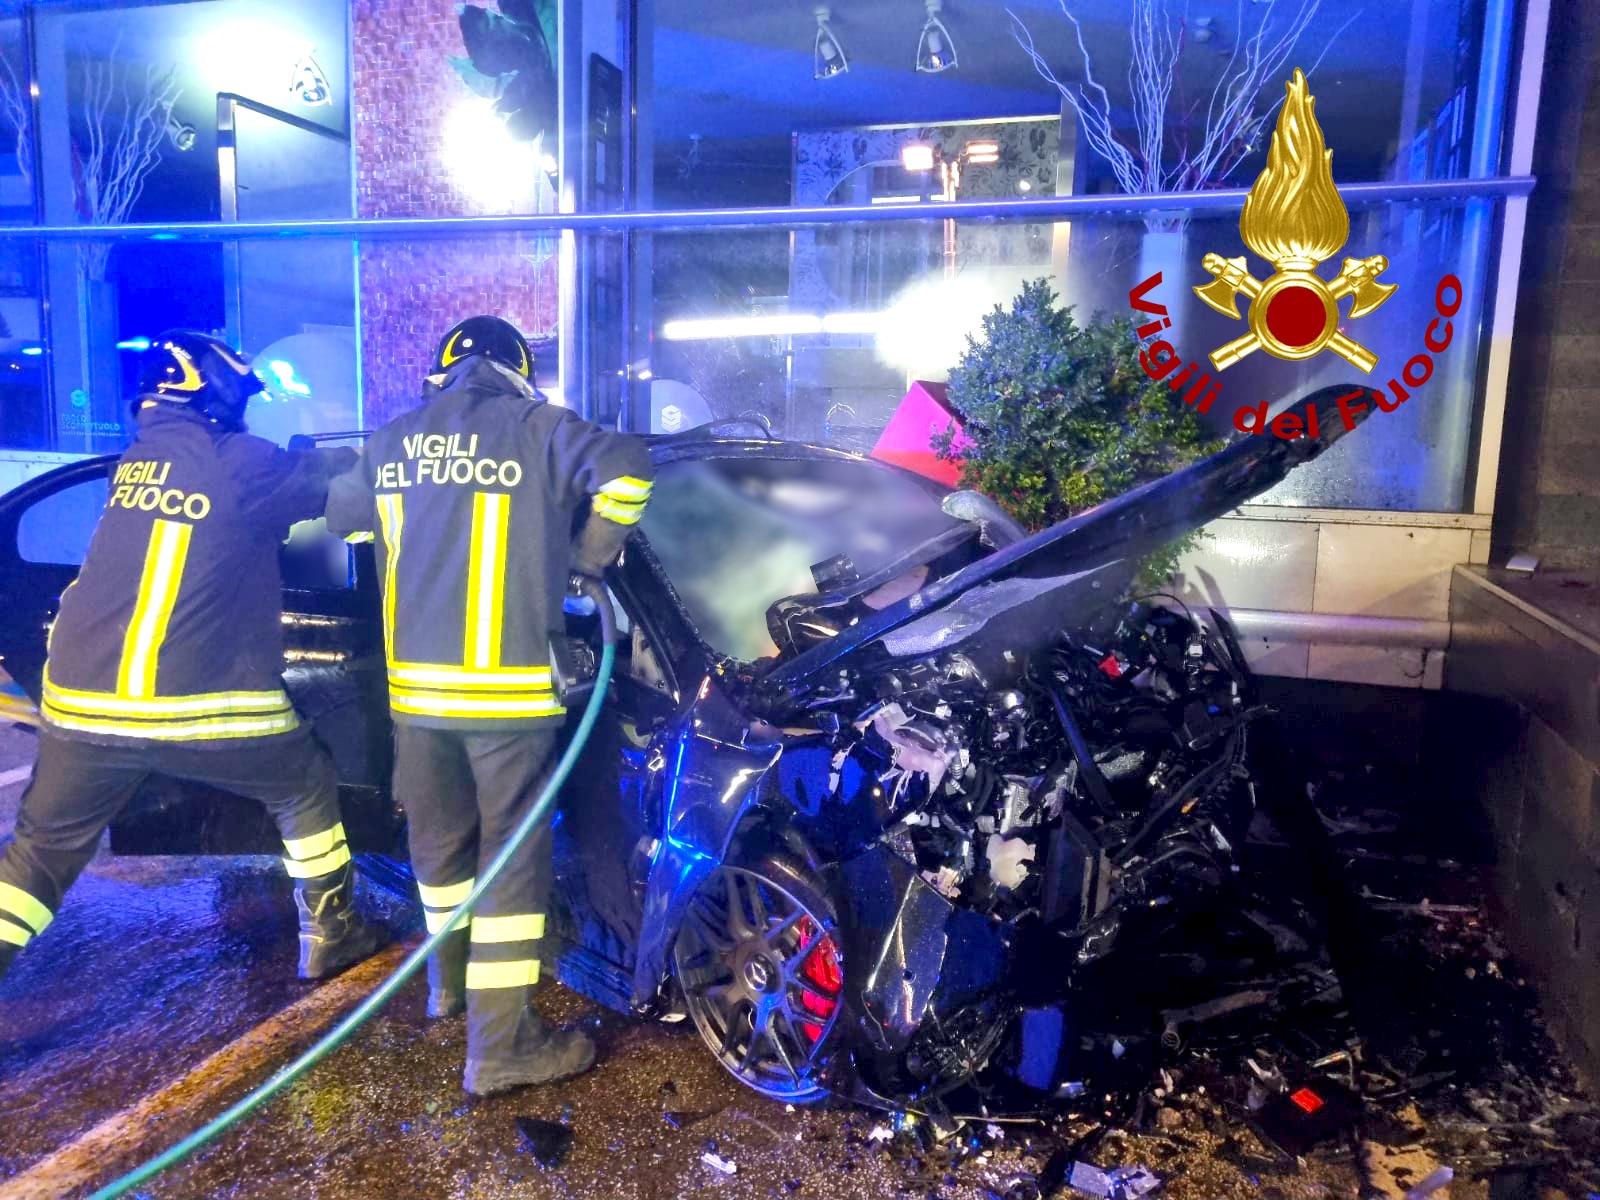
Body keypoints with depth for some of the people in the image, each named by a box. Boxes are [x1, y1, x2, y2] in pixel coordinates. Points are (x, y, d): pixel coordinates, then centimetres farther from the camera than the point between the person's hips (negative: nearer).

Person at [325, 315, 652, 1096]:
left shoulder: (391, 443, 12)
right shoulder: (538, 430, -2)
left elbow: (338, 513, 25)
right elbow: (625, 467, -16)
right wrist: (588, 557, -1)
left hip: (413, 682, 5)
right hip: (506, 685, -5)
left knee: (439, 836, 22)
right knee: (513, 854, 2)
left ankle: (452, 977, 42)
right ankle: (501, 1045, 6)